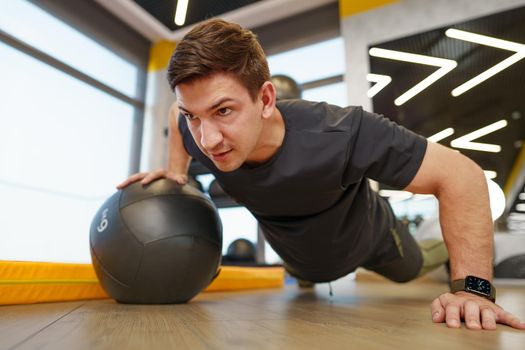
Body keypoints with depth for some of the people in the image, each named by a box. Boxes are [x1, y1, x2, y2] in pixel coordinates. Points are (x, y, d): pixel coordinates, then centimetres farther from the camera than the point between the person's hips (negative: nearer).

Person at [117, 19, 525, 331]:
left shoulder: (339, 135, -46)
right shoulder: (200, 133, -31)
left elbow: (461, 174, -35)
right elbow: (178, 113, -5)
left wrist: (471, 287, -38)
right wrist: (176, 172, -14)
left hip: (366, 239, -2)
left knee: (411, 270, 32)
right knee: (303, 281, 37)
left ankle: (431, 252, 66)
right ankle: (309, 277, 72)